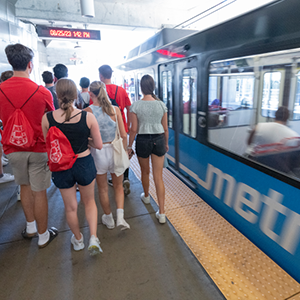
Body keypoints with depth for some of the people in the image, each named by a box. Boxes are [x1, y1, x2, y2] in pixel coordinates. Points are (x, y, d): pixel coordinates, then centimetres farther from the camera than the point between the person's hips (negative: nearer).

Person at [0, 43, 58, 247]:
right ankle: (43, 236, 23)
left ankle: (30, 227, 38)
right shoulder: (43, 92, -13)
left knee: (25, 187, 22)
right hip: (38, 149, -3)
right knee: (39, 192, 6)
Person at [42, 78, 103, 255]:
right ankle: (93, 239, 16)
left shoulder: (47, 118, -13)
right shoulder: (88, 117, -15)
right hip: (84, 164, -1)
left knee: (70, 207, 21)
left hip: (61, 167, 1)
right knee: (89, 202, 24)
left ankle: (78, 240, 43)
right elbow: (99, 145, -9)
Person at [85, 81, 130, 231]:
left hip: (98, 152, -1)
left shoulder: (88, 111, -11)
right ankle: (120, 217, 9)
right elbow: (123, 135, -5)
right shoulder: (115, 109, -5)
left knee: (102, 189, 17)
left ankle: (108, 219, 34)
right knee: (118, 186, 20)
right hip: (115, 150, 2)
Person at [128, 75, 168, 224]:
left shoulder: (136, 105, -10)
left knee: (145, 172, 23)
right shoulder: (161, 105, -3)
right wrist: (166, 143, 17)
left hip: (143, 141, -1)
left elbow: (134, 129, -8)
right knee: (158, 177, 7)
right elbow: (165, 128, 2)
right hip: (158, 140, 2)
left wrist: (129, 146, 4)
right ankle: (161, 213, 10)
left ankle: (146, 196, 50)